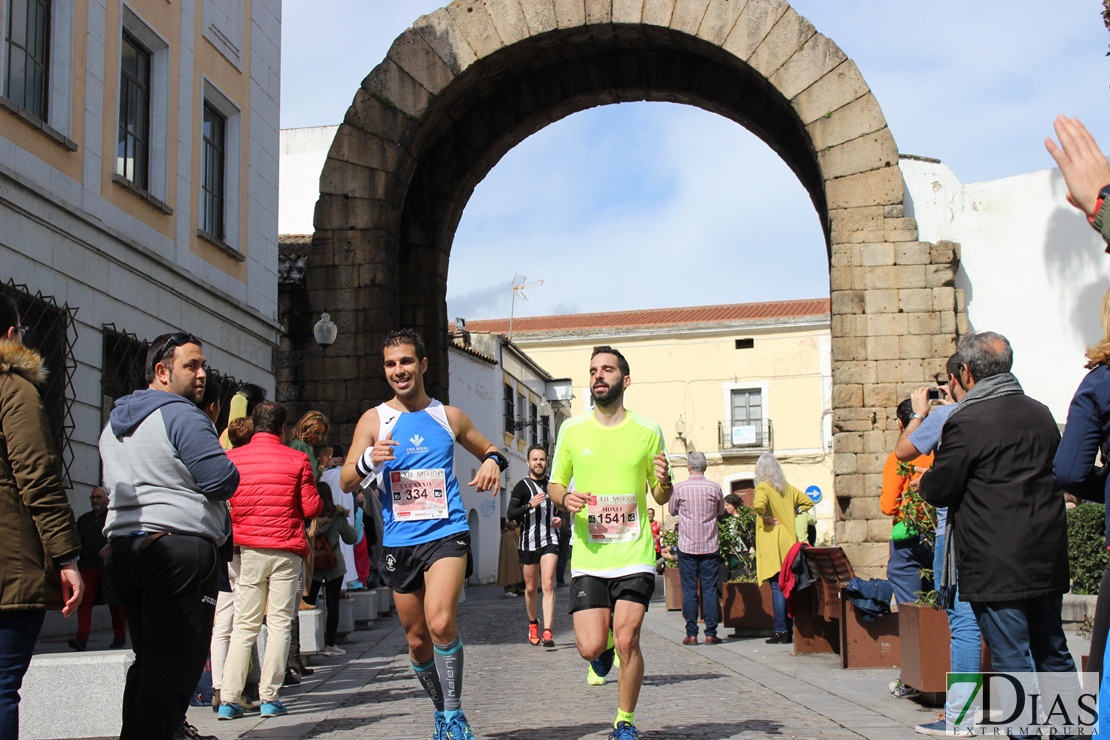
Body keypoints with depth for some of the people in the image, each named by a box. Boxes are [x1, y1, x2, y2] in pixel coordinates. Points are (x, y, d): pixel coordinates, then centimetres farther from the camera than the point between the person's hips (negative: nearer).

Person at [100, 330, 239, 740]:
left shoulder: (115, 423, 20)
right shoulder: (181, 415, -9)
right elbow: (224, 481, -14)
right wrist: (220, 446, 5)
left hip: (121, 548, 9)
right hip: (179, 549, -9)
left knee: (148, 658, 15)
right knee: (176, 664, -7)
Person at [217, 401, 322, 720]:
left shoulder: (232, 458, 1)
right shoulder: (297, 460, -4)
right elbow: (312, 507, -4)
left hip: (248, 550, 2)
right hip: (286, 550, -2)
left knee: (245, 624, 9)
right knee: (280, 622, 4)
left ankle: (229, 699, 2)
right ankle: (269, 698, 1)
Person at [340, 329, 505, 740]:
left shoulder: (449, 417, 8)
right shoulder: (374, 420, 5)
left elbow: (487, 449, 23)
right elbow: (346, 481, 0)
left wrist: (493, 462, -1)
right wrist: (368, 460, -22)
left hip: (446, 534, -2)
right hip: (398, 542, 2)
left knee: (440, 623, -22)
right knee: (417, 639, 10)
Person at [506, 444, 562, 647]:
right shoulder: (522, 486, -2)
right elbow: (510, 514, -10)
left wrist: (560, 519, 4)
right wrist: (530, 505, -24)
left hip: (550, 540, 1)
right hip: (528, 542, -1)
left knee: (548, 585, -13)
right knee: (531, 588, 10)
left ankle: (547, 631, -19)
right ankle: (533, 623, 35)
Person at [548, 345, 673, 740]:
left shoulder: (648, 432, 4)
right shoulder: (572, 430, 4)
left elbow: (661, 497, 13)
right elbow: (555, 485, 14)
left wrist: (663, 482, -11)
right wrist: (565, 498, -9)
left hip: (634, 556, -1)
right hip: (588, 558, 1)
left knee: (627, 641, -10)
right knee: (590, 648, -8)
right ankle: (605, 644, 31)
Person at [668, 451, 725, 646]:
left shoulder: (679, 488, -6)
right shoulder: (715, 488, -2)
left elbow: (672, 511, 10)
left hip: (687, 547, -1)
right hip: (710, 546, 1)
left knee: (689, 591, 3)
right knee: (710, 590, 4)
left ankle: (691, 634, 2)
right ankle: (710, 633, 2)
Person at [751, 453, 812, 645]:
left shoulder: (763, 487, -8)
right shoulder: (788, 488, 12)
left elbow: (758, 505, -29)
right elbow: (808, 502, 22)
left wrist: (767, 518, -12)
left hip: (772, 544, -6)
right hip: (789, 542, 6)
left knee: (777, 587, -7)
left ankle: (781, 632, -8)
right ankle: (789, 631, 13)